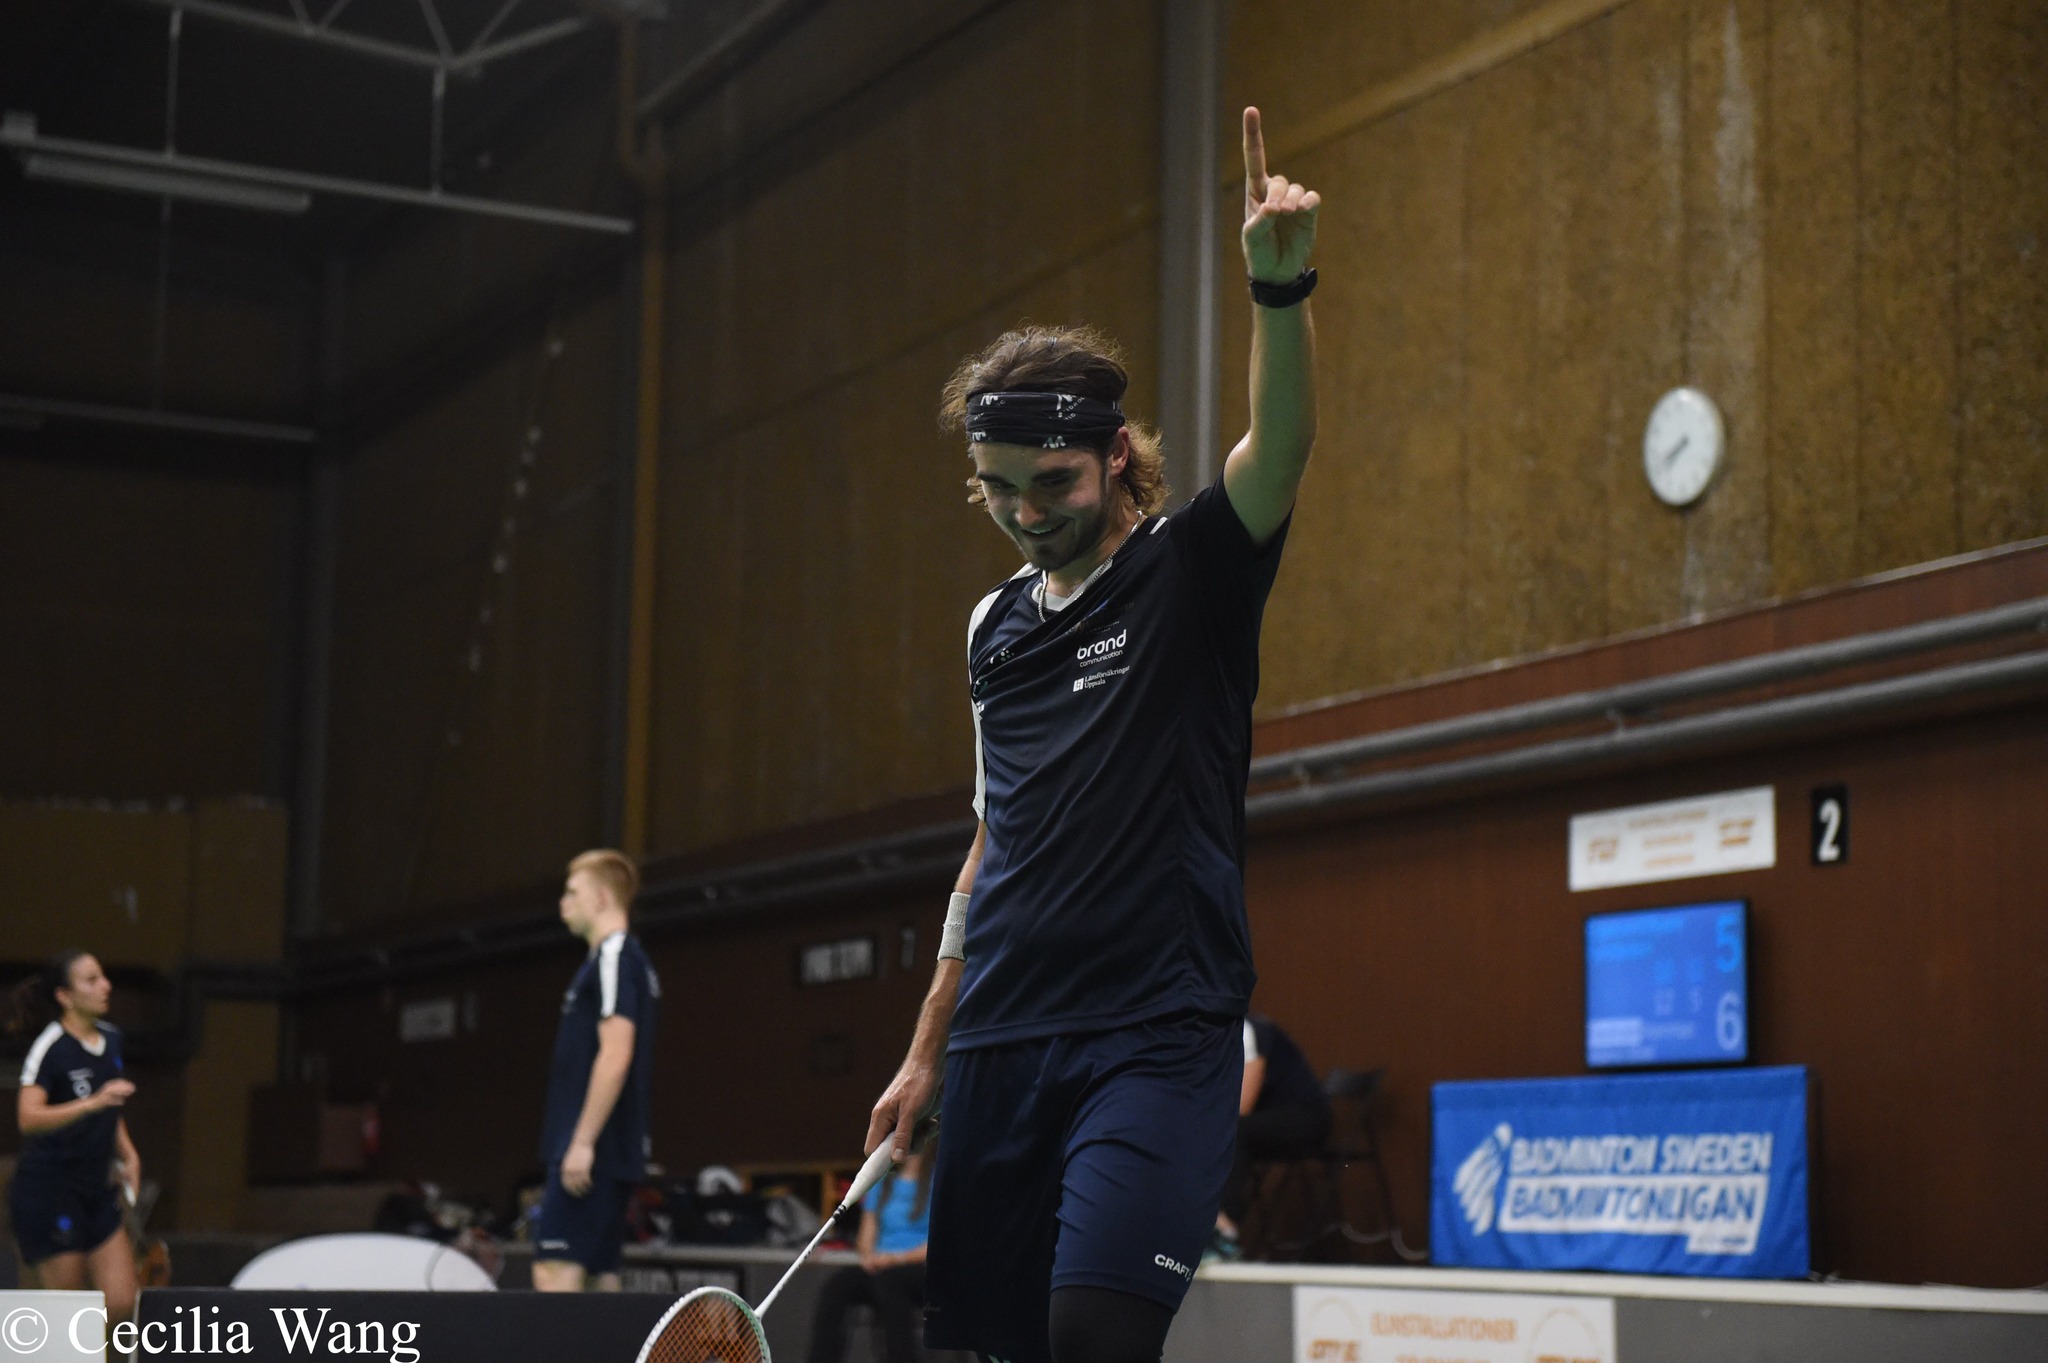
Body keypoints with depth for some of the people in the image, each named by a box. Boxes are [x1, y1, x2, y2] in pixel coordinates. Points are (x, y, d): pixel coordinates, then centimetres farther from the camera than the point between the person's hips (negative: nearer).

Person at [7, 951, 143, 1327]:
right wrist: (94, 1102, -37)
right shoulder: (50, 1047, -14)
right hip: (48, 1193, -7)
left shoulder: (111, 1037, 10)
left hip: (97, 1193, 7)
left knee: (122, 1305, 0)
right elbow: (29, 1117, -29)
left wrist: (128, 1155, 12)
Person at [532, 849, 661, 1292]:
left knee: (554, 1270, -14)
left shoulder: (614, 957, -11)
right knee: (601, 1274, 9)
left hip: (591, 1151, -10)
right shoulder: (626, 959, 19)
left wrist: (582, 1143, -21)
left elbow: (615, 1056, -20)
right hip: (613, 1154, 10)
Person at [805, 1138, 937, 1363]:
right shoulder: (882, 1182, 20)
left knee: (888, 1280, -38)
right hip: (879, 1268, 5)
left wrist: (899, 1258, -17)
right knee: (834, 1287, -25)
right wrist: (869, 1256, -5)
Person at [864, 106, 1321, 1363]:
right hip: (1001, 1046, 6)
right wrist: (929, 1048, 21)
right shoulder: (997, 624, 15)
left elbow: (1284, 444, -21)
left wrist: (1281, 287, -39)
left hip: (1156, 1036, -6)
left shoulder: (1191, 573, -1)